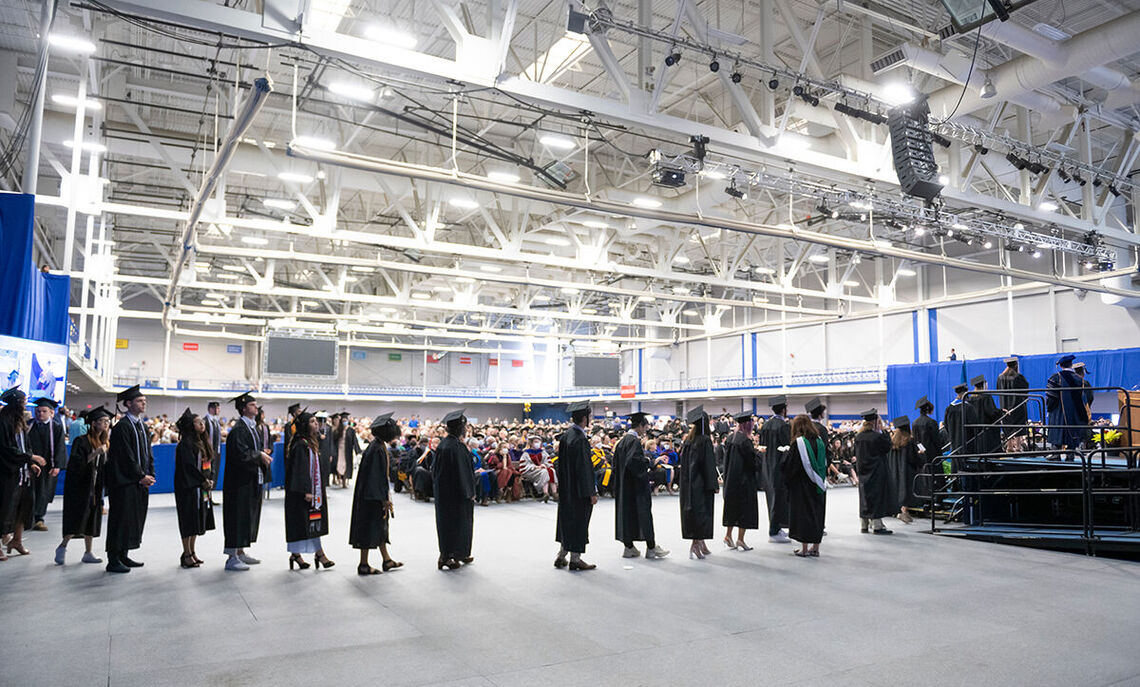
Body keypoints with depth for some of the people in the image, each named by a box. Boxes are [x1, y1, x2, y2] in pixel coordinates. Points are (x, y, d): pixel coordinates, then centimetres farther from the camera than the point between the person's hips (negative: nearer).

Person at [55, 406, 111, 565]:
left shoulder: (104, 443, 12)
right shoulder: (81, 441, -9)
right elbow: (77, 463, -18)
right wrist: (95, 453, -26)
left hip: (95, 486, 6)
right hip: (80, 485, -6)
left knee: (92, 519, 7)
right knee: (78, 518, -7)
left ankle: (88, 553, 13)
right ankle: (62, 546, 13)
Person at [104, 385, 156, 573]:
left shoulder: (143, 427, 14)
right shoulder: (122, 427, -12)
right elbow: (126, 456, -17)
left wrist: (150, 475, 3)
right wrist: (141, 476, -15)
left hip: (140, 480, 9)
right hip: (124, 482, -9)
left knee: (134, 519, 12)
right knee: (121, 520, -5)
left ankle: (123, 556, 21)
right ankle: (113, 561, 2)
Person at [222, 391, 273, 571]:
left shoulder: (253, 427, 14)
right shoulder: (238, 429, -15)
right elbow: (241, 454, -23)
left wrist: (262, 453, 1)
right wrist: (259, 455, -12)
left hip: (253, 480, 10)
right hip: (240, 481, -10)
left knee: (249, 515, 14)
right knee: (238, 517, -5)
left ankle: (240, 552, 23)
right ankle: (231, 557, 1)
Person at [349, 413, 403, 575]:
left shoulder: (380, 445, 9)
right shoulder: (376, 449, -22)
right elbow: (375, 476, -24)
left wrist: (386, 497, 18)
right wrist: (384, 499, -20)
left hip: (377, 493, 10)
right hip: (372, 496, -10)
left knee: (380, 526, 16)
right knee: (369, 527, -1)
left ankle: (387, 561, 25)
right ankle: (363, 565, 9)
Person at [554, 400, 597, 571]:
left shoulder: (565, 435, 5)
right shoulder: (580, 440, -22)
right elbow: (584, 468, -22)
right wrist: (592, 492, -17)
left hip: (566, 488, 9)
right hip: (579, 490, -9)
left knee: (567, 521, 17)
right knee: (579, 522, 2)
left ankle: (561, 556, 25)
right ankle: (575, 559, 12)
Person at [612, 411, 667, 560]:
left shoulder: (623, 440, 12)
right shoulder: (634, 441, -17)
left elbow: (617, 462, 16)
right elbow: (634, 461, -28)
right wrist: (646, 460, -13)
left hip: (623, 485, 9)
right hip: (635, 485, -9)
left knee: (627, 513, 10)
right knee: (643, 514, -1)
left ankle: (629, 547, 15)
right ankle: (651, 548, 6)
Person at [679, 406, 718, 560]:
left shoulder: (689, 440, 8)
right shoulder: (705, 440, -13)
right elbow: (709, 463, -15)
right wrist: (713, 485, -12)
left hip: (689, 483, 7)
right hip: (700, 483, -7)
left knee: (692, 511, 11)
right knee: (701, 512, -2)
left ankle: (700, 543, 19)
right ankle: (696, 544, -4)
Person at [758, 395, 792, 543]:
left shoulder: (765, 425, 7)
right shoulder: (783, 426, -16)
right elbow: (787, 448, -18)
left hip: (767, 468, 8)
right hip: (779, 468, -8)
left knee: (772, 497, 17)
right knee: (779, 498, -1)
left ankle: (776, 529, 28)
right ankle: (774, 532, 3)